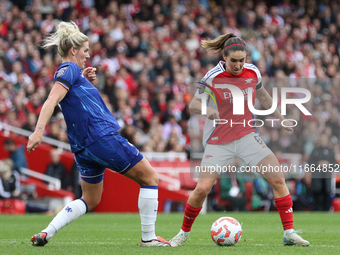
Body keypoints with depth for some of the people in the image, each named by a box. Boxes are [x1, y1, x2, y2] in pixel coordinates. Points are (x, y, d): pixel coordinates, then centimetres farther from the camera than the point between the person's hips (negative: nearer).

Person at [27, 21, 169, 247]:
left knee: (89, 200, 18)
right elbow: (52, 101, -22)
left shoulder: (68, 72, 18)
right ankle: (148, 237, 3)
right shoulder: (69, 70, -9)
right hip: (103, 138, -10)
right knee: (150, 178, 3)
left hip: (84, 148, 10)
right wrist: (39, 130, -34)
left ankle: (46, 233, 3)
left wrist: (86, 81, 17)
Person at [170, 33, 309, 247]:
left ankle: (289, 233, -5)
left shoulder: (252, 72, -1)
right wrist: (206, 109, -31)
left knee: (278, 179, -13)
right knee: (202, 189, -12)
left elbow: (263, 96, 18)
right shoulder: (213, 77, -13)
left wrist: (280, 118, 20)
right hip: (219, 141, -3)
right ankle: (184, 233, 13)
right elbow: (193, 104, -10)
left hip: (247, 136, 3)